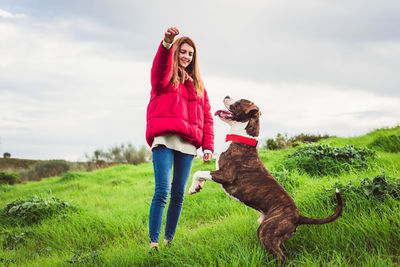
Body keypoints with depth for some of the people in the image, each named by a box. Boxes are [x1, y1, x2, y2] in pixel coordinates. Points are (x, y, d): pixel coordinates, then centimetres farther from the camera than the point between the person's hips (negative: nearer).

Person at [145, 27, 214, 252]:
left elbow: (206, 117, 20)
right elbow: (160, 65, -16)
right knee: (162, 191, -14)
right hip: (164, 139, -4)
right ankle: (153, 242, -14)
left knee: (178, 195, 4)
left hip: (188, 144, 5)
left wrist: (208, 146, 7)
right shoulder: (165, 76, 10)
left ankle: (169, 239, 12)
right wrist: (167, 42, -37)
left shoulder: (197, 84, 24)